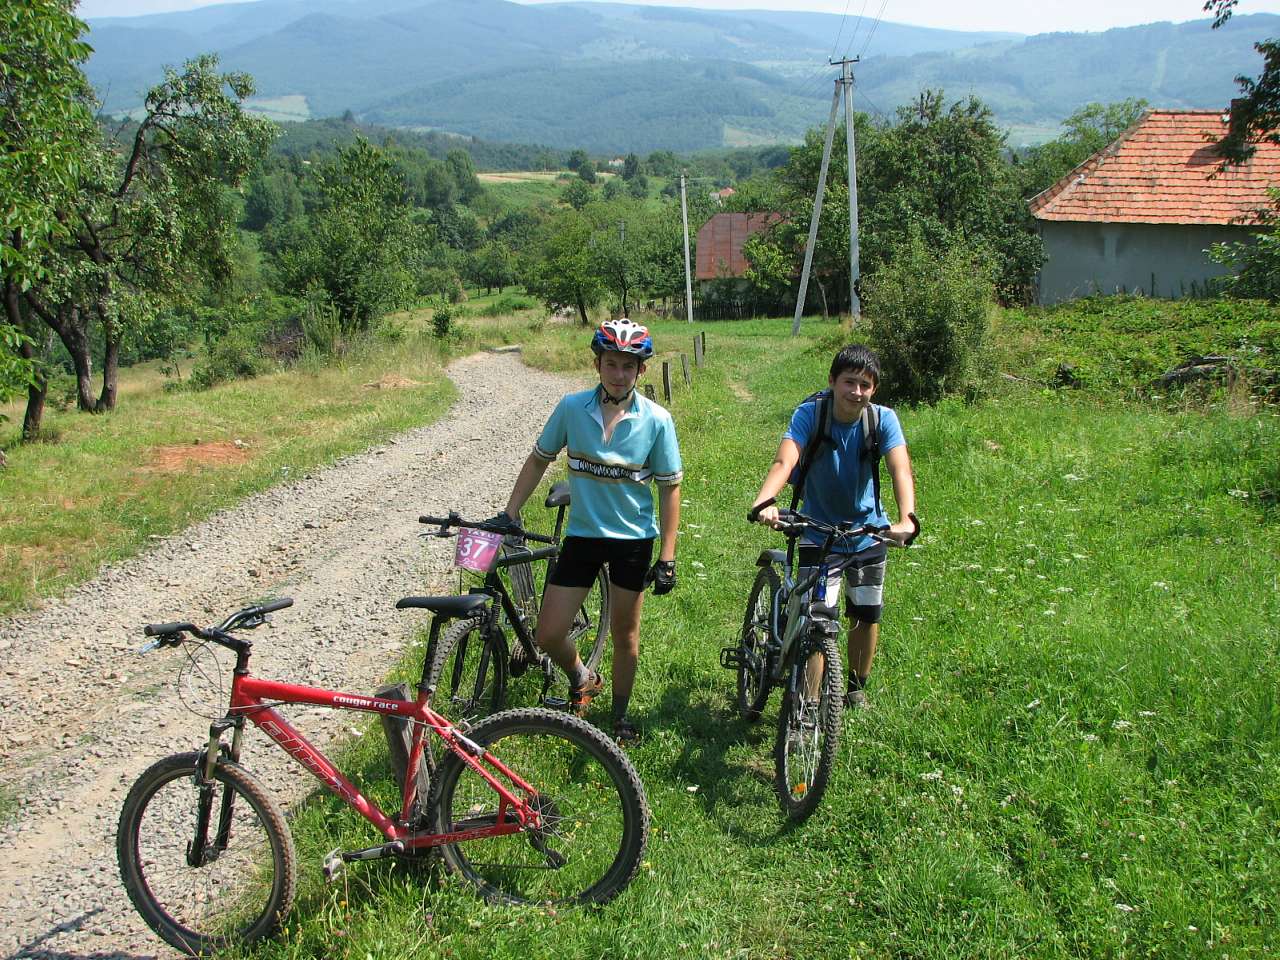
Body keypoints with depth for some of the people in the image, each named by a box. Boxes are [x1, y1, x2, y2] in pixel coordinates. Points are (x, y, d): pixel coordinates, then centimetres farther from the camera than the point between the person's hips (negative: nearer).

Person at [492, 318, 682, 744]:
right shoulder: (572, 408, -8)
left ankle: (620, 714, 34)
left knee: (624, 633, 11)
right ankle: (582, 680, 32)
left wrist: (667, 557, -7)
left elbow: (669, 488, -6)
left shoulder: (656, 420, -12)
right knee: (548, 635, 0)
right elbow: (539, 459, 5)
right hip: (582, 534, 2)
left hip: (634, 538, -1)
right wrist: (508, 514, 0)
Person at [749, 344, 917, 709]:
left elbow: (900, 468, -30)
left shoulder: (883, 420, -16)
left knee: (867, 616, 13)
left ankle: (856, 687, 37)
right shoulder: (808, 414, -20)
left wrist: (906, 518, -49)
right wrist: (764, 502, -56)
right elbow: (784, 461, -35)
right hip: (819, 535, -2)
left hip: (869, 534, 2)